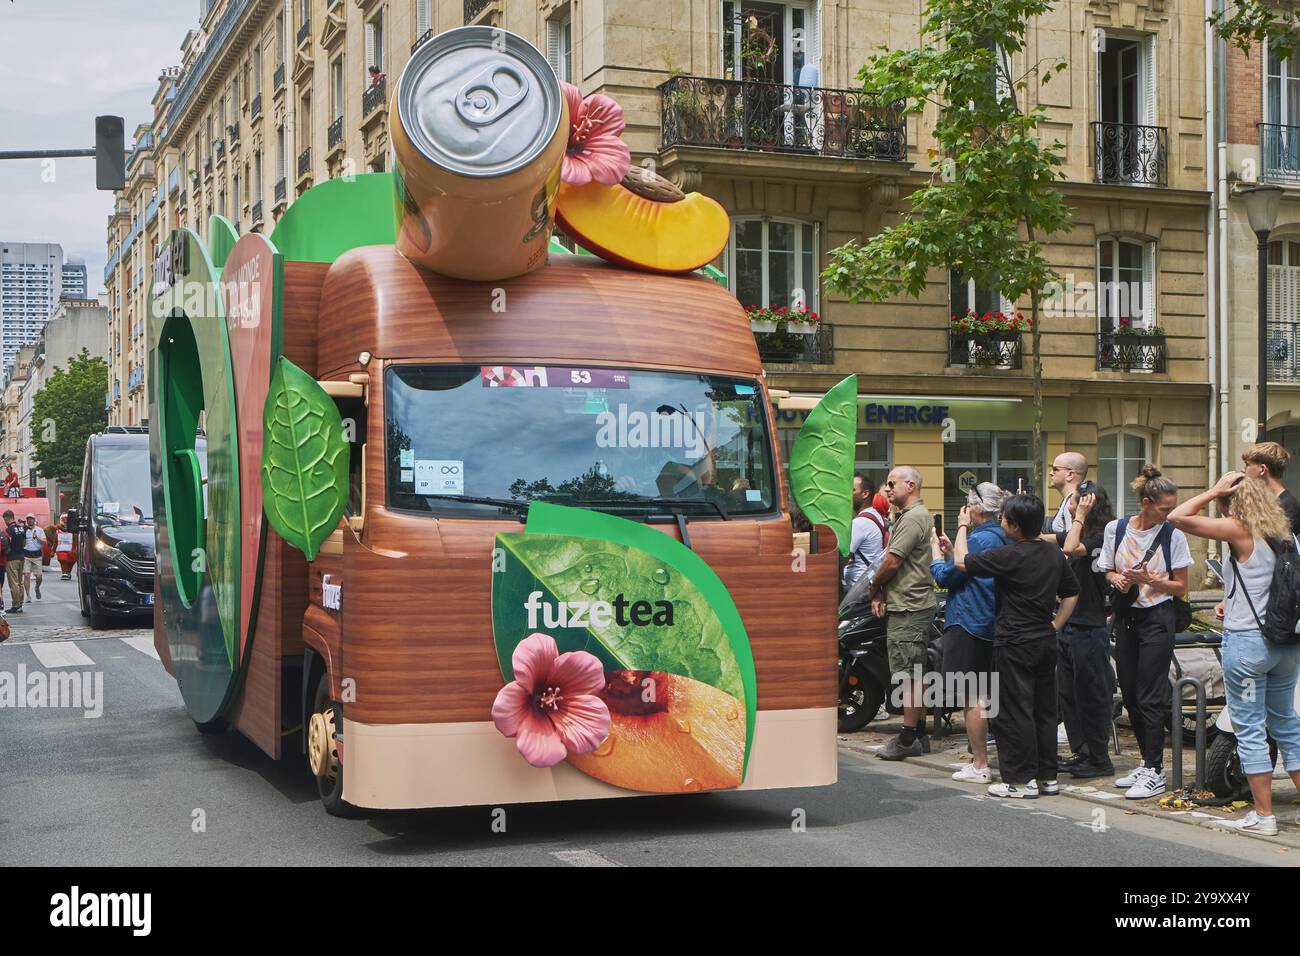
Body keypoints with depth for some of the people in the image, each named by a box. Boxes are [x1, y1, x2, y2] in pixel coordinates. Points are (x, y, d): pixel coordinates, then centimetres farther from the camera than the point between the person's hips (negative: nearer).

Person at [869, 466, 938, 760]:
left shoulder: (912, 519, -14)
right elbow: (893, 561, 19)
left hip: (909, 608, -11)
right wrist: (881, 592, 9)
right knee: (914, 673, 13)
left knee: (908, 674, -9)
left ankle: (909, 738, -7)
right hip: (913, 604, 11)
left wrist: (874, 587, -1)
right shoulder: (910, 515, 20)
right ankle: (918, 735, 18)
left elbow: (892, 562, -17)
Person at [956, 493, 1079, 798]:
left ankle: (1022, 780, 1)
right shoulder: (1054, 553, 6)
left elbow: (962, 561, -8)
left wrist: (963, 527, 6)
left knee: (1014, 713, -1)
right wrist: (1055, 626, 16)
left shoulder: (1010, 556, -17)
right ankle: (1048, 776, 18)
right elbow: (1071, 593, 16)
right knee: (1045, 710, 13)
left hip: (1015, 644, -8)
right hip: (1046, 642, 8)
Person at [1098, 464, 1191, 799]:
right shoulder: (1116, 529, 1)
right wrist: (1118, 579, -10)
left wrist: (1149, 580, -19)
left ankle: (1154, 772, -3)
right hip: (1125, 617, 4)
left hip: (1157, 619, -4)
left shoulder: (1173, 535, -7)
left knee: (1150, 697, -7)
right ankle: (1148, 762, 22)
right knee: (1130, 693, 9)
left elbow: (1180, 587, -3)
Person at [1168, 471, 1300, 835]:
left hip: (1247, 641, -7)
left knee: (1249, 729, 1)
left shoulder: (1240, 531, -11)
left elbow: (1177, 517, -12)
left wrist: (1213, 491, -3)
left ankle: (1264, 815, 3)